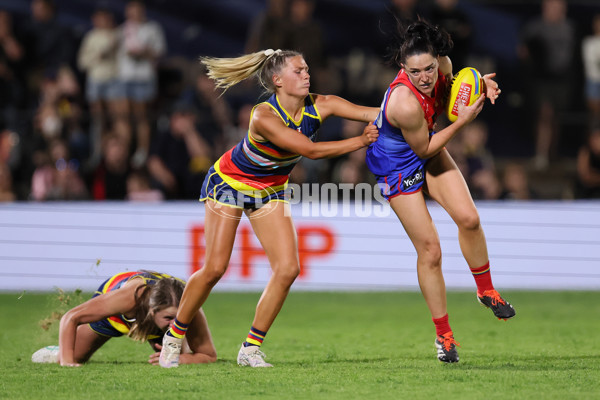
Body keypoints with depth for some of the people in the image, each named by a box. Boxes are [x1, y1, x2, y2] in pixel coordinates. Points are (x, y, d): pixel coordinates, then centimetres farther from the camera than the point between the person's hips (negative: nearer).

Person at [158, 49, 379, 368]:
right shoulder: (264, 116, -33)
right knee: (215, 268, -9)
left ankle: (251, 348, 2)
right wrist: (358, 142, -33)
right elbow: (310, 150, -36)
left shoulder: (318, 106, -17)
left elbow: (370, 113, -25)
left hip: (270, 191, 6)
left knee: (287, 269, -9)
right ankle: (174, 335, 12)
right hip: (229, 183, -6)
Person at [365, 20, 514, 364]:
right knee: (430, 250, -4)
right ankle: (443, 335, 11)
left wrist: (478, 83, -12)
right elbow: (424, 149, -23)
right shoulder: (406, 103, -40)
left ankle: (486, 290, 17)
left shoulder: (440, 62, -20)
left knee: (468, 218, -9)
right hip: (397, 165, -6)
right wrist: (463, 121, -25)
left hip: (428, 149, 6)